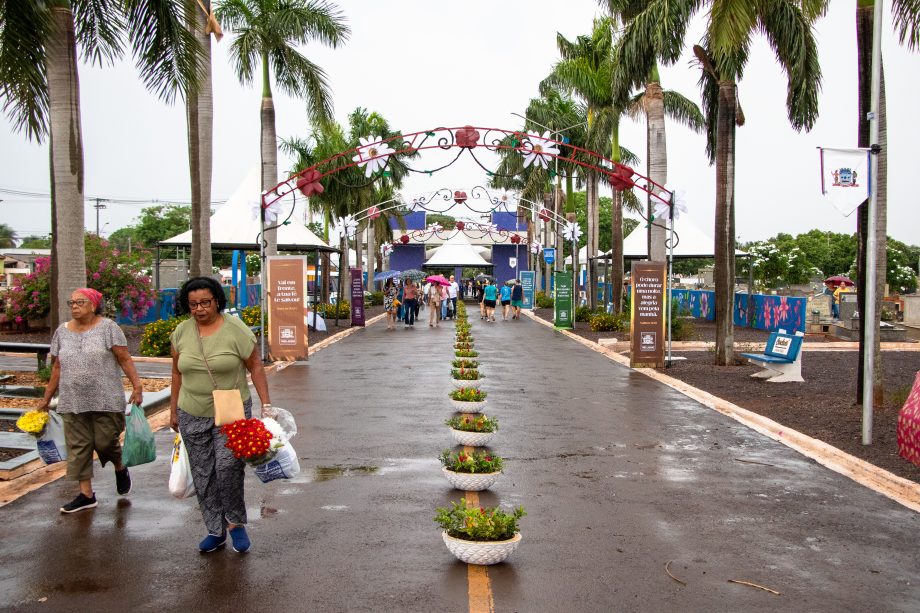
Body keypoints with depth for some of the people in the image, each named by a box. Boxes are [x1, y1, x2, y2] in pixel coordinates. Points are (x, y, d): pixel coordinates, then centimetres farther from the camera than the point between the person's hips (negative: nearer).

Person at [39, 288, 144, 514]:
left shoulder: (107, 327, -4)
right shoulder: (62, 331, 10)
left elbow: (125, 360, -7)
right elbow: (57, 368, 15)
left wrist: (136, 386, -14)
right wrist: (46, 398, 16)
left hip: (106, 400, -4)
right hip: (73, 402, 4)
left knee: (105, 442, 0)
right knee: (78, 447, 5)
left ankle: (120, 469, 31)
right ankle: (86, 494, 14)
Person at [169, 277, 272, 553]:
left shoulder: (235, 329, -10)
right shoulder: (181, 332, 2)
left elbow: (255, 366, -6)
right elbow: (177, 372, 12)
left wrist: (266, 404, -11)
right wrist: (173, 409, 13)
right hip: (193, 416, 4)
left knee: (228, 467, -15)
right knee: (202, 475, 8)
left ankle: (236, 522, 7)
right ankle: (216, 531, 22)